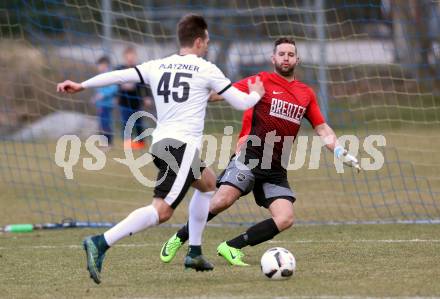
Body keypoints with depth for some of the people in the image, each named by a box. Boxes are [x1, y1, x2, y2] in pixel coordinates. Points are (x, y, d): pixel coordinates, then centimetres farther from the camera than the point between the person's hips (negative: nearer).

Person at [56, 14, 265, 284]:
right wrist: (256, 93, 25)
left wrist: (81, 86, 16)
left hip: (160, 142, 8)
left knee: (208, 183, 32)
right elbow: (241, 103, 3)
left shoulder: (157, 66, 13)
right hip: (183, 144, -8)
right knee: (162, 210, -18)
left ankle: (194, 253, 31)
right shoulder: (206, 70, 0)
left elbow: (120, 75, 9)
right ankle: (101, 244, -35)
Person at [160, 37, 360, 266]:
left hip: (276, 169, 5)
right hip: (248, 159, -5)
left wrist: (341, 153, 11)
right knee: (223, 200, -24)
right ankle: (178, 239, -5)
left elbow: (322, 129, 23)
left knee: (285, 219, -13)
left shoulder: (306, 94, 17)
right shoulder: (262, 81, 3)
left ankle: (232, 247, -5)